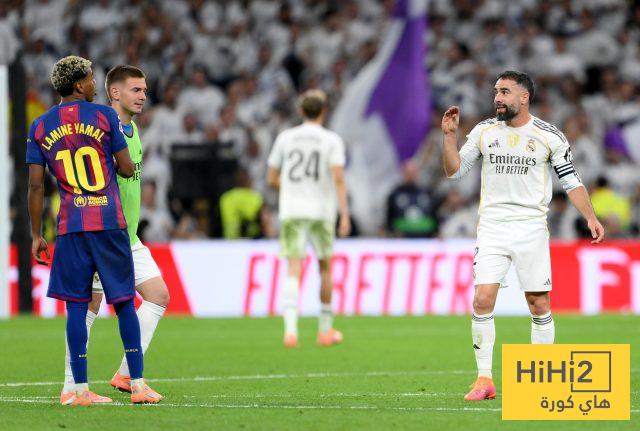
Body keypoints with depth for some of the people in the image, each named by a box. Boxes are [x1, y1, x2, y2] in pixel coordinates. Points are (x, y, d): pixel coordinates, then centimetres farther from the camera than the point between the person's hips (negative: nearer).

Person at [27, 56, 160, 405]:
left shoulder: (40, 127, 6)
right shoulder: (104, 116, -1)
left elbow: (35, 186, 3)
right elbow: (127, 169, 0)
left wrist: (36, 236, 8)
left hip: (70, 226, 2)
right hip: (110, 221, -2)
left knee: (76, 306, 2)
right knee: (124, 303, 5)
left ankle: (80, 389, -2)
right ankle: (137, 384, 5)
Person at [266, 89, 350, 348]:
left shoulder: (285, 138, 6)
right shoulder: (332, 141, -1)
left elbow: (272, 179, 9)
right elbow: (338, 178, -12)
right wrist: (345, 215, -14)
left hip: (291, 212, 1)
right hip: (321, 211, -1)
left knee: (293, 271, -7)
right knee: (325, 268, 16)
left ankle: (290, 327, -27)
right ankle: (325, 331, 24)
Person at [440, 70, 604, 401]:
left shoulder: (549, 136, 0)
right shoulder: (484, 131, 6)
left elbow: (570, 180, 5)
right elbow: (454, 170, 10)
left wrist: (590, 218, -4)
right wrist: (450, 135, -3)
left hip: (531, 228, -1)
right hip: (492, 227, 1)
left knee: (539, 305, 0)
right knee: (482, 301, -10)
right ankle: (484, 379, -4)